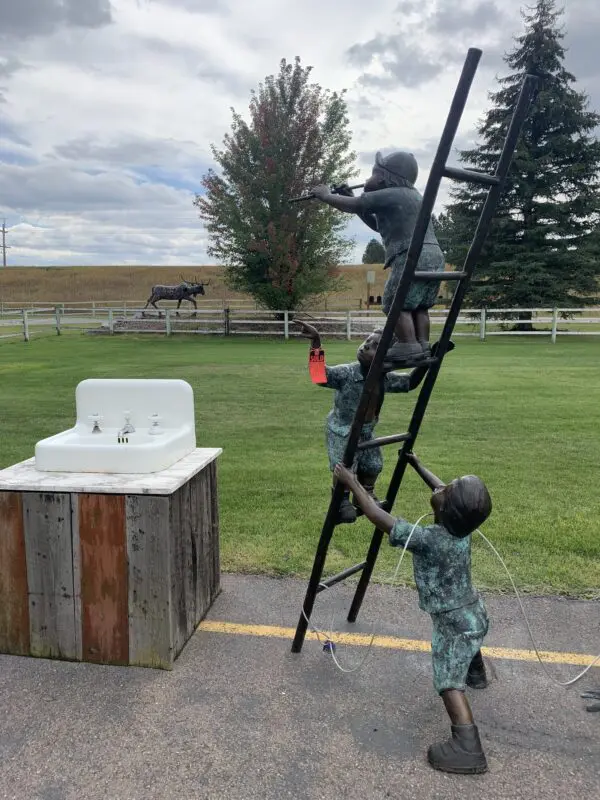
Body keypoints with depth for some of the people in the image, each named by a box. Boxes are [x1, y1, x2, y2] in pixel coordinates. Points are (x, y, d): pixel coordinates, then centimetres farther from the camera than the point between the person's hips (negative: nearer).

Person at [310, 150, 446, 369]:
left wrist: (325, 195, 22)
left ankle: (409, 351, -10)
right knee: (418, 306, 15)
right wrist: (353, 199, 32)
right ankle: (423, 348, 15)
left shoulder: (388, 195, -1)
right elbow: (379, 225, 36)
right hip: (435, 256, 9)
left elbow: (351, 206, 6)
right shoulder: (412, 195, 29)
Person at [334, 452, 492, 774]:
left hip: (455, 620, -9)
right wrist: (418, 466, 20)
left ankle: (468, 750, -22)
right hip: (474, 612, 9)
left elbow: (380, 518, -31)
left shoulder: (429, 539, -32)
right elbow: (446, 496, 11)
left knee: (449, 681, -14)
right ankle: (476, 674, 66)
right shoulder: (461, 526, -11)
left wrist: (352, 483, -21)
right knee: (467, 644, 38)